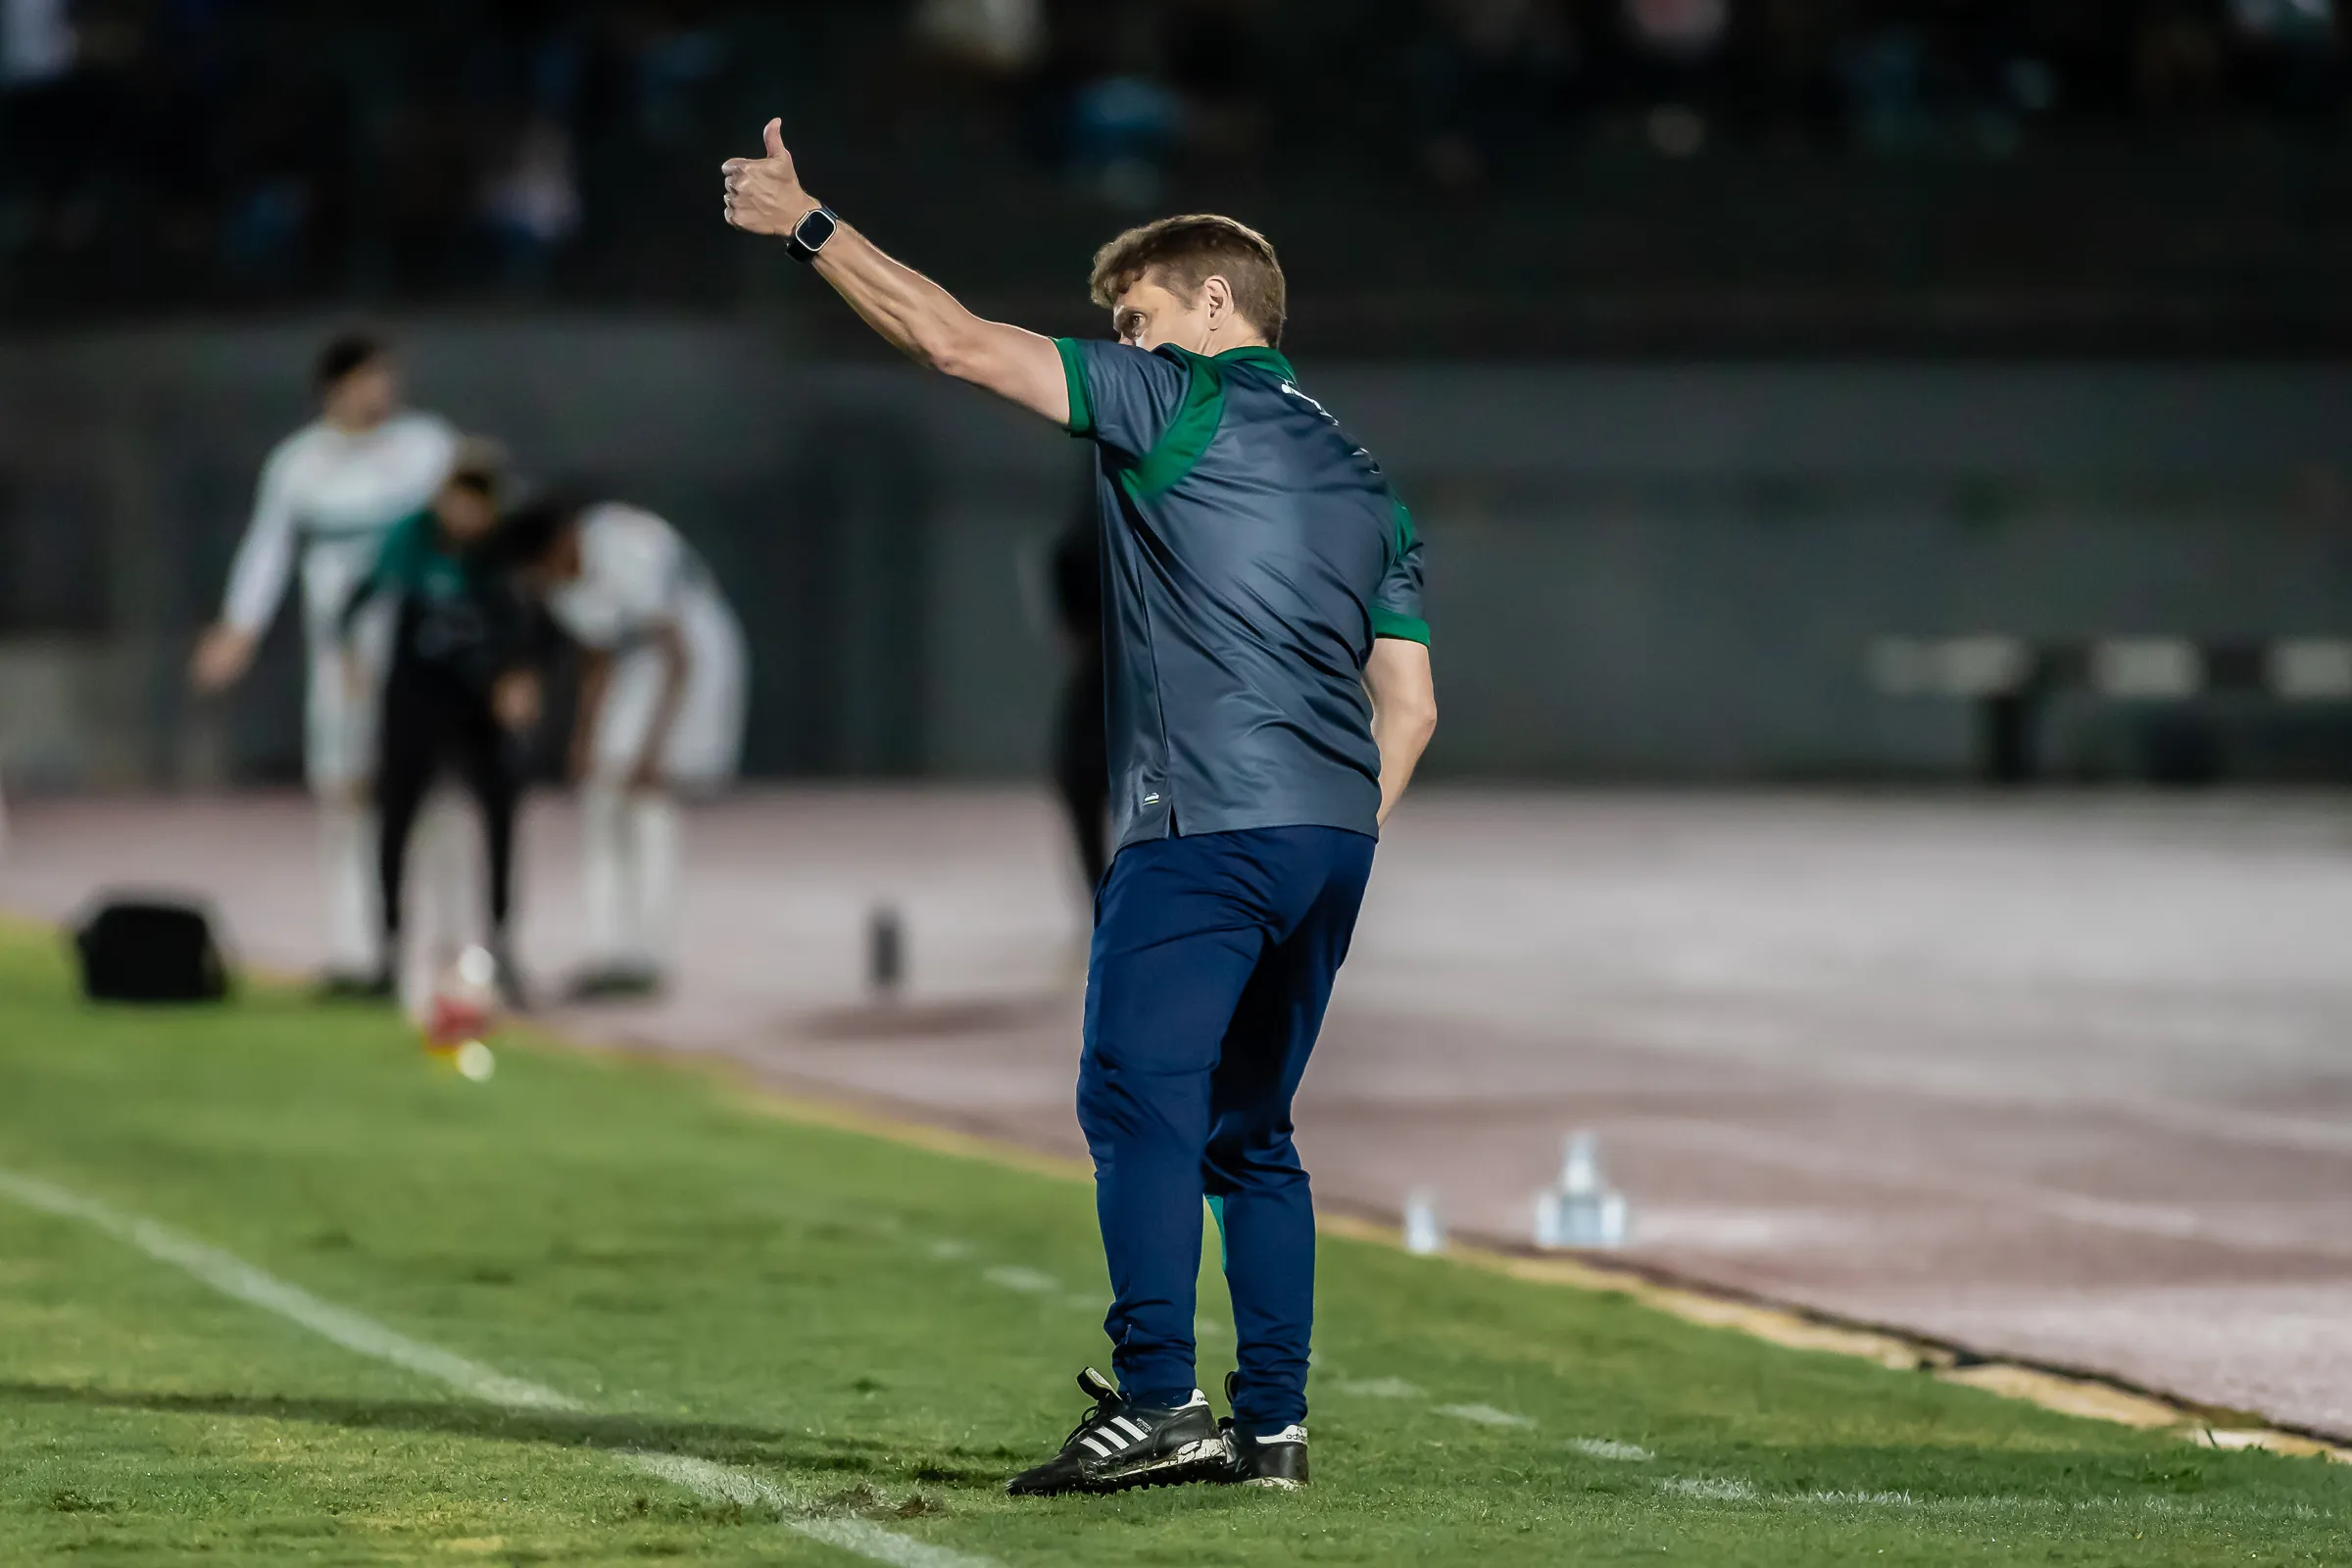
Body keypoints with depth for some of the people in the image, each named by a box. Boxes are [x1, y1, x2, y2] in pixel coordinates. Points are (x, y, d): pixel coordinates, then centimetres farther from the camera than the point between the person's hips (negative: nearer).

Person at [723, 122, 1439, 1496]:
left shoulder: (1180, 404, 1)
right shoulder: (1363, 480, 22)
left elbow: (955, 341, -1)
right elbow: (1409, 708, 19)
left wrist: (806, 223, 7)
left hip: (1206, 825, -8)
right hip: (1335, 836, 8)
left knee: (1139, 1100, -10)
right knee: (1251, 1131, 12)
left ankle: (1157, 1402, -20)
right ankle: (1274, 1423, 7)